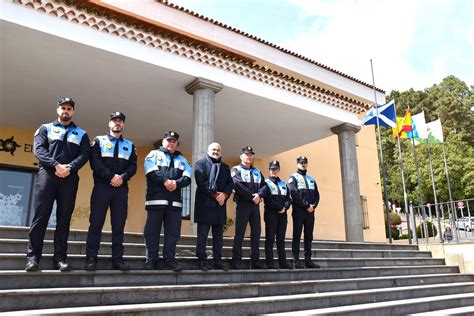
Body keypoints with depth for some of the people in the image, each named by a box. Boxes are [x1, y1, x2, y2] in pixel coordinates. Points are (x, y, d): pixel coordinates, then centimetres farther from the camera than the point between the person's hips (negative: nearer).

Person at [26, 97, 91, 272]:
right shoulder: (45, 128, 16)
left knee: (64, 218, 0)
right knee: (41, 216, -4)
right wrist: (56, 165, -16)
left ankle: (60, 258, 3)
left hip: (70, 178, 1)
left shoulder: (81, 134, 18)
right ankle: (32, 256, 0)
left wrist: (70, 167, -14)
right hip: (47, 175, -1)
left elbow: (85, 154, 4)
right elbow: (39, 149, 0)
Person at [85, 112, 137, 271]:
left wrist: (122, 177, -13)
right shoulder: (99, 141, 9)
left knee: (119, 225, 2)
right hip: (102, 187, -2)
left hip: (121, 189, 2)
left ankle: (117, 258, 7)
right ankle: (91, 258, 4)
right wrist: (111, 177, -15)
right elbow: (94, 162, -4)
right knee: (96, 223, -2)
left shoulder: (130, 145, 17)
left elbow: (133, 166, 7)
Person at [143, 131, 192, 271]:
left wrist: (176, 183, -12)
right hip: (156, 198, -3)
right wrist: (165, 181, -18)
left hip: (175, 200, 4)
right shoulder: (154, 154, 12)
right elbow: (151, 171, -7)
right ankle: (151, 260, 8)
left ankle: (170, 259, 11)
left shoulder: (182, 159, 22)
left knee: (173, 232, 4)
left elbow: (187, 178, 7)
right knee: (152, 231, 0)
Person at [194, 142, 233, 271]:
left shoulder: (225, 167, 20)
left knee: (218, 236, 5)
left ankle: (217, 263, 9)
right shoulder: (200, 163, 5)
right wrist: (215, 194, -13)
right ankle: (202, 262, 0)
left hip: (220, 205, 5)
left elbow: (230, 183, 10)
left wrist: (224, 194, -10)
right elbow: (201, 182, -8)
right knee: (202, 235, -4)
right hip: (204, 204, -5)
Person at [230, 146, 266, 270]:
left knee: (256, 233, 6)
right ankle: (236, 262, -1)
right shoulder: (236, 170, 2)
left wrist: (259, 195, -11)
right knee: (239, 233, -5)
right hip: (242, 204, -6)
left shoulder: (257, 171, 19)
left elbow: (264, 185, 9)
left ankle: (255, 262, 13)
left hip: (255, 205, 6)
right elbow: (237, 185, -14)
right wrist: (252, 196, -14)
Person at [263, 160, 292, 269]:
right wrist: (279, 208, -12)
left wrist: (284, 208, -9)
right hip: (271, 214, -5)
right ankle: (270, 263, -1)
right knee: (270, 239, -3)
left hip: (282, 215, 5)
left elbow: (288, 199, 10)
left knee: (281, 239, 7)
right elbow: (268, 200, -9)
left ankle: (283, 262, 10)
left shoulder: (284, 184, 19)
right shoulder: (266, 183, 3)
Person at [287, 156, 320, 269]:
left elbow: (317, 195, 13)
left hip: (310, 211, 6)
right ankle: (296, 260, -1)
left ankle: (308, 260, 11)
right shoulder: (293, 178, 2)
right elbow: (294, 194, -11)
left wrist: (313, 206, -5)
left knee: (309, 236, 7)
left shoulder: (311, 179, 21)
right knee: (297, 235, -3)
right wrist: (306, 206, -14)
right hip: (298, 211, -5)